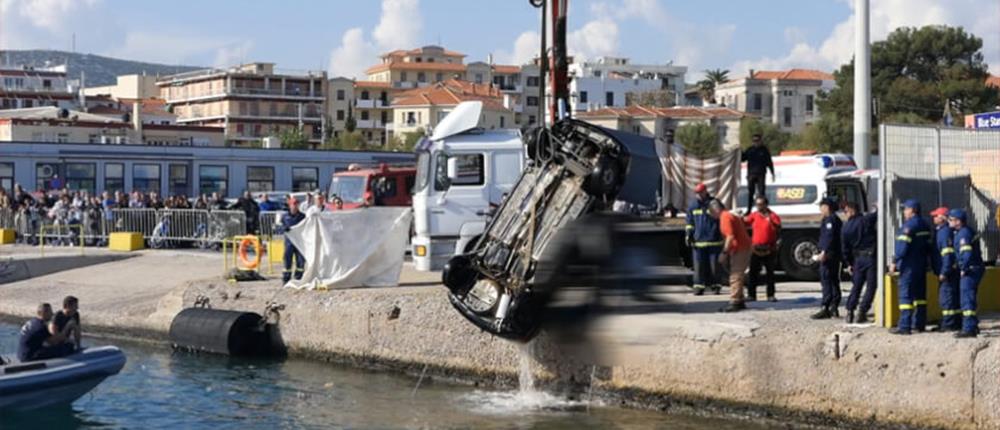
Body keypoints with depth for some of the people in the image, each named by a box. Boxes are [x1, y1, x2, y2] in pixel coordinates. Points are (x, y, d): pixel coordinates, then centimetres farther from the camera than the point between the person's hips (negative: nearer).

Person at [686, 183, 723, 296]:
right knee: (699, 265, -1)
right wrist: (689, 235, 4)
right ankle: (699, 286, 3)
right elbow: (690, 223, 14)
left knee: (714, 265, 2)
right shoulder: (693, 206, 8)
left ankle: (716, 285, 11)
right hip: (698, 241, 2)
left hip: (714, 241, -2)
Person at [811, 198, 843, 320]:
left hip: (828, 255, -11)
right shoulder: (836, 219, 19)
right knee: (834, 281, 13)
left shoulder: (830, 220, -13)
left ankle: (825, 309, -15)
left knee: (826, 281, -11)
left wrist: (824, 252, -27)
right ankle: (834, 308, 17)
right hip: (836, 255, 11)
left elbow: (829, 237, -23)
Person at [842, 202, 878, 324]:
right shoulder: (866, 220, -6)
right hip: (871, 256, -3)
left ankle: (850, 312, 11)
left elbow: (845, 249, 8)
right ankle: (861, 312, -5)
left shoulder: (845, 228, 4)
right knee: (871, 286, 1)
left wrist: (848, 264, 19)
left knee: (856, 286, 14)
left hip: (858, 259, 3)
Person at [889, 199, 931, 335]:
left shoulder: (909, 225, -15)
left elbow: (902, 246, -21)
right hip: (922, 265, 9)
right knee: (920, 294, 13)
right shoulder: (925, 226, 13)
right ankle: (919, 323, 16)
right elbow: (928, 246, 18)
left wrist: (895, 262, -17)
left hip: (909, 266, -9)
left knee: (906, 295, -8)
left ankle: (904, 326, -12)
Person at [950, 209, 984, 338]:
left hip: (970, 270, -11)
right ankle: (973, 326, 26)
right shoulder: (969, 231, 15)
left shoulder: (964, 233, -16)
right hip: (975, 269, 11)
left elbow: (967, 254, -26)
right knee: (969, 299, 18)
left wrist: (963, 269, -15)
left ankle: (969, 329, -9)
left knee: (967, 300, -9)